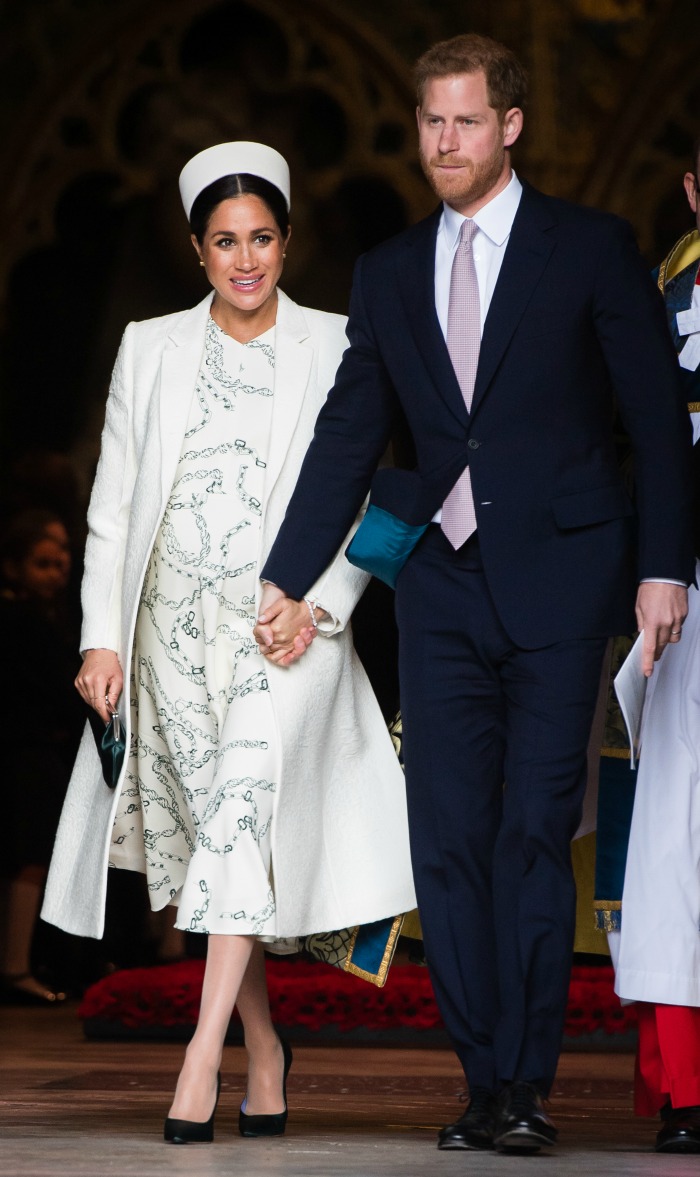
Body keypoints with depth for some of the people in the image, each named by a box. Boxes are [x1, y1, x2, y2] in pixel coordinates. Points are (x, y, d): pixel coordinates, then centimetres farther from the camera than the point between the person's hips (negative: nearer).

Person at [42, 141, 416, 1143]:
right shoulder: (151, 350, 12)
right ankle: (263, 1046, 19)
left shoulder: (334, 349, 6)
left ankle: (203, 1055, -24)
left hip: (288, 620, -3)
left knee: (244, 801, -21)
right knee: (210, 825, 2)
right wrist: (102, 635, 1)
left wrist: (318, 603, -8)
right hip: (176, 623, 3)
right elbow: (112, 505, 10)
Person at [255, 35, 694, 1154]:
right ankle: (487, 1081, 6)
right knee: (449, 839, -1)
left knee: (533, 834, -7)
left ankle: (526, 1085, -2)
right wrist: (285, 579, 6)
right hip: (445, 586, 4)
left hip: (559, 579, -4)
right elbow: (347, 439, 14)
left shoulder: (592, 248, 1)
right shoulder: (389, 273, 13)